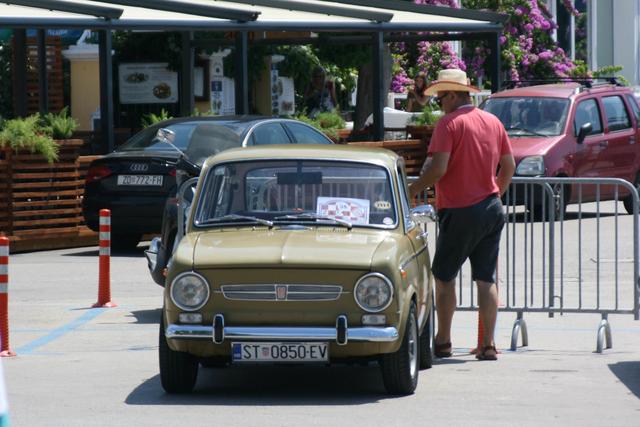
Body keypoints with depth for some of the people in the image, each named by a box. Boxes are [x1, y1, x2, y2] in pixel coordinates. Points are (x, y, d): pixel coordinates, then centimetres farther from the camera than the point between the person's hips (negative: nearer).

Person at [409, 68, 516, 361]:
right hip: (492, 210, 6)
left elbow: (438, 167, -20)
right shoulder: (493, 122, 9)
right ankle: (488, 345, 4)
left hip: (460, 212, -6)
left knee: (444, 277, 7)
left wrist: (414, 189, -6)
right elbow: (509, 166, 15)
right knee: (486, 279, 7)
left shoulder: (449, 123, -12)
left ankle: (443, 342, 10)